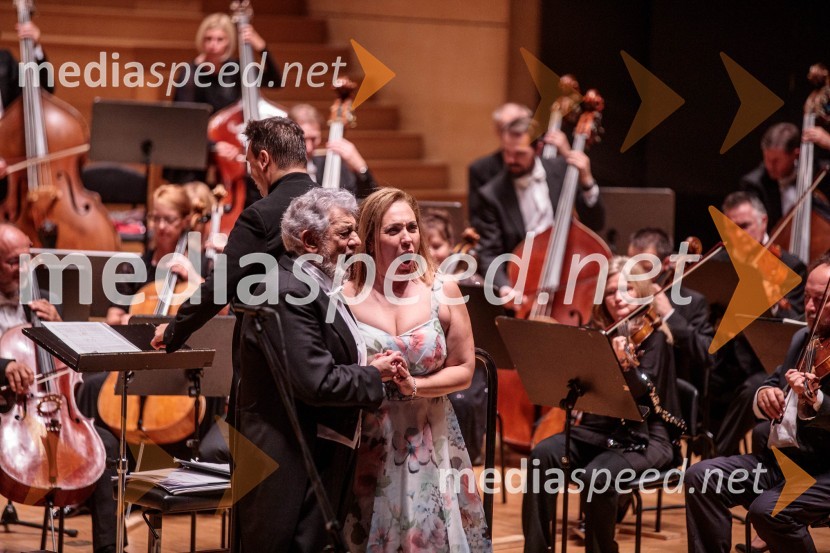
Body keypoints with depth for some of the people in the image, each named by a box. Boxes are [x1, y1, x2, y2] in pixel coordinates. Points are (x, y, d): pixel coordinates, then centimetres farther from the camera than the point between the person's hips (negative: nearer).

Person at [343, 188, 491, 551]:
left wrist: (414, 385, -14)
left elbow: (464, 371, 0)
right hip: (367, 445, -1)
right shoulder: (346, 297, -5)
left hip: (429, 443, 1)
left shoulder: (443, 293, -2)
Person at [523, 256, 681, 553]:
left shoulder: (654, 337, -3)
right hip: (596, 429, 5)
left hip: (643, 437, -5)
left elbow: (640, 393, -18)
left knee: (597, 476, -33)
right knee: (542, 455, -23)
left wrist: (624, 363, -36)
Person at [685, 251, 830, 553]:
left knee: (769, 510, -31)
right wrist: (765, 395, -4)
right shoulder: (803, 339, 14)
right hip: (782, 457, 8)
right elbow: (775, 383, 19)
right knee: (701, 477, -10)